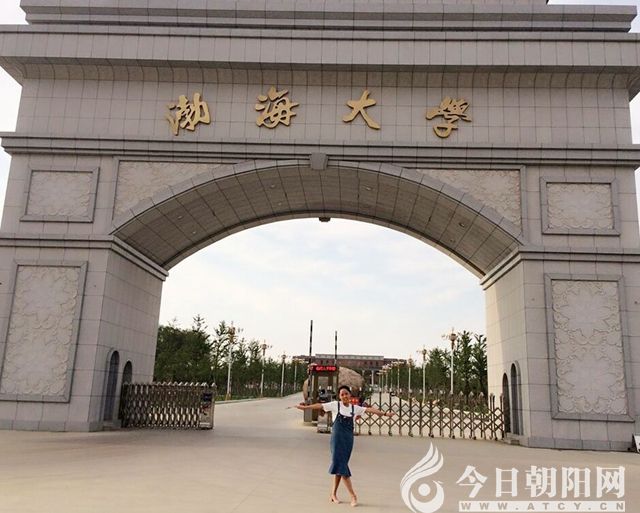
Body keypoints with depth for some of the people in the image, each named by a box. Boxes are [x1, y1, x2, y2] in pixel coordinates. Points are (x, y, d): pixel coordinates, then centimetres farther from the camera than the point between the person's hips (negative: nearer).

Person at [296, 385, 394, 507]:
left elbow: (369, 410, 5)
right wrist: (304, 407, -18)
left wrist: (385, 413, 2)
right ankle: (353, 495, -3)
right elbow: (320, 406, -9)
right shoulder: (335, 405, -1)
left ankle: (333, 494, 18)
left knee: (340, 465, 6)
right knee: (341, 464, -7)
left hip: (348, 438, 3)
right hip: (337, 437, -3)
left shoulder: (355, 408, 8)